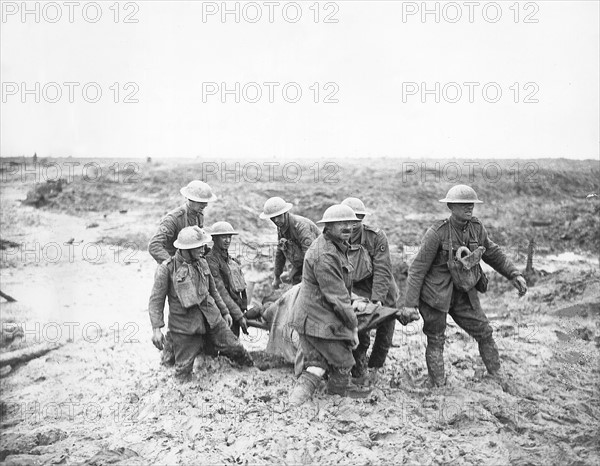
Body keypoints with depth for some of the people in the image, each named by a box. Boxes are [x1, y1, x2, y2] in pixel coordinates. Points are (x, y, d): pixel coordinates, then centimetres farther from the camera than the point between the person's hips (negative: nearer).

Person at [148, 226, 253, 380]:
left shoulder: (202, 263, 8)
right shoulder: (167, 268, -10)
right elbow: (156, 300, -10)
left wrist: (224, 311, 23)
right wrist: (156, 329, -19)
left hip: (211, 318, 5)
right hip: (184, 324, -4)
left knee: (234, 348, 7)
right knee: (184, 369, -5)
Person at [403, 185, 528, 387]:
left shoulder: (477, 228, -2)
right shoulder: (437, 233, -20)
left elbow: (494, 254, 15)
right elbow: (418, 269, -17)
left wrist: (515, 275, 5)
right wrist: (410, 304, -18)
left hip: (464, 293, 6)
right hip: (436, 293, -6)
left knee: (484, 331, 8)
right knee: (436, 341, 4)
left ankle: (497, 376, 24)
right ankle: (439, 387, 15)